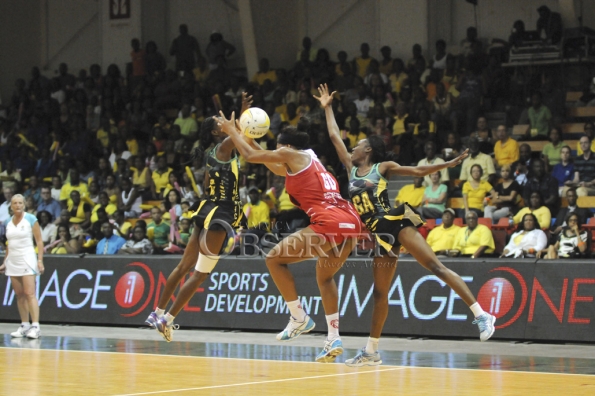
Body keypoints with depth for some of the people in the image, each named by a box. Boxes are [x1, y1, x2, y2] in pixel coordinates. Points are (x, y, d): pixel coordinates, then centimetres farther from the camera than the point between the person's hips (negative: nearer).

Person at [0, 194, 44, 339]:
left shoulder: (31, 219, -4)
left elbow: (39, 241, -4)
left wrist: (40, 260, -12)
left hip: (27, 260, -5)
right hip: (13, 261, 5)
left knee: (29, 293, -12)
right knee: (19, 295, 5)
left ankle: (35, 326, -15)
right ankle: (24, 326, 8)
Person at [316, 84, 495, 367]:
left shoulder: (383, 167, 5)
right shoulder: (352, 168, 17)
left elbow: (419, 171, 5)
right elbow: (334, 137, 20)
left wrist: (448, 164, -5)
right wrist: (327, 108, 26)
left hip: (396, 223, -5)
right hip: (379, 234, 5)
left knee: (435, 266, -16)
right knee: (380, 292, 8)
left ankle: (481, 315, -22)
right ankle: (371, 351, 13)